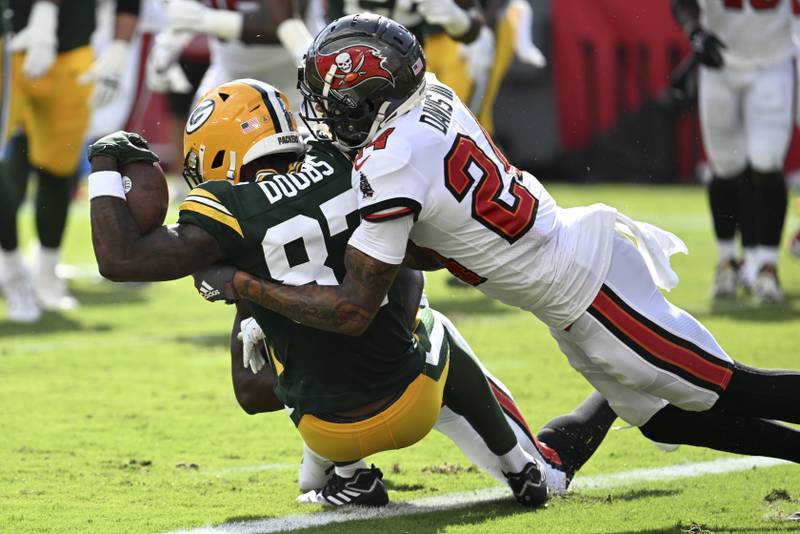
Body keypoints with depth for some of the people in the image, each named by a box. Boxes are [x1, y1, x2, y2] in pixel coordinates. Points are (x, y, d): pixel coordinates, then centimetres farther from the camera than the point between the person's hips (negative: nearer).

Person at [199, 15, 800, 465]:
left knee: (724, 390, 0)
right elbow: (430, 251, 10)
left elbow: (353, 311, -24)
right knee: (663, 420, 19)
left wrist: (239, 283, -18)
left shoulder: (391, 165, -26)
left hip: (584, 286, -9)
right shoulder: (432, 102, 0)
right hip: (583, 247, 9)